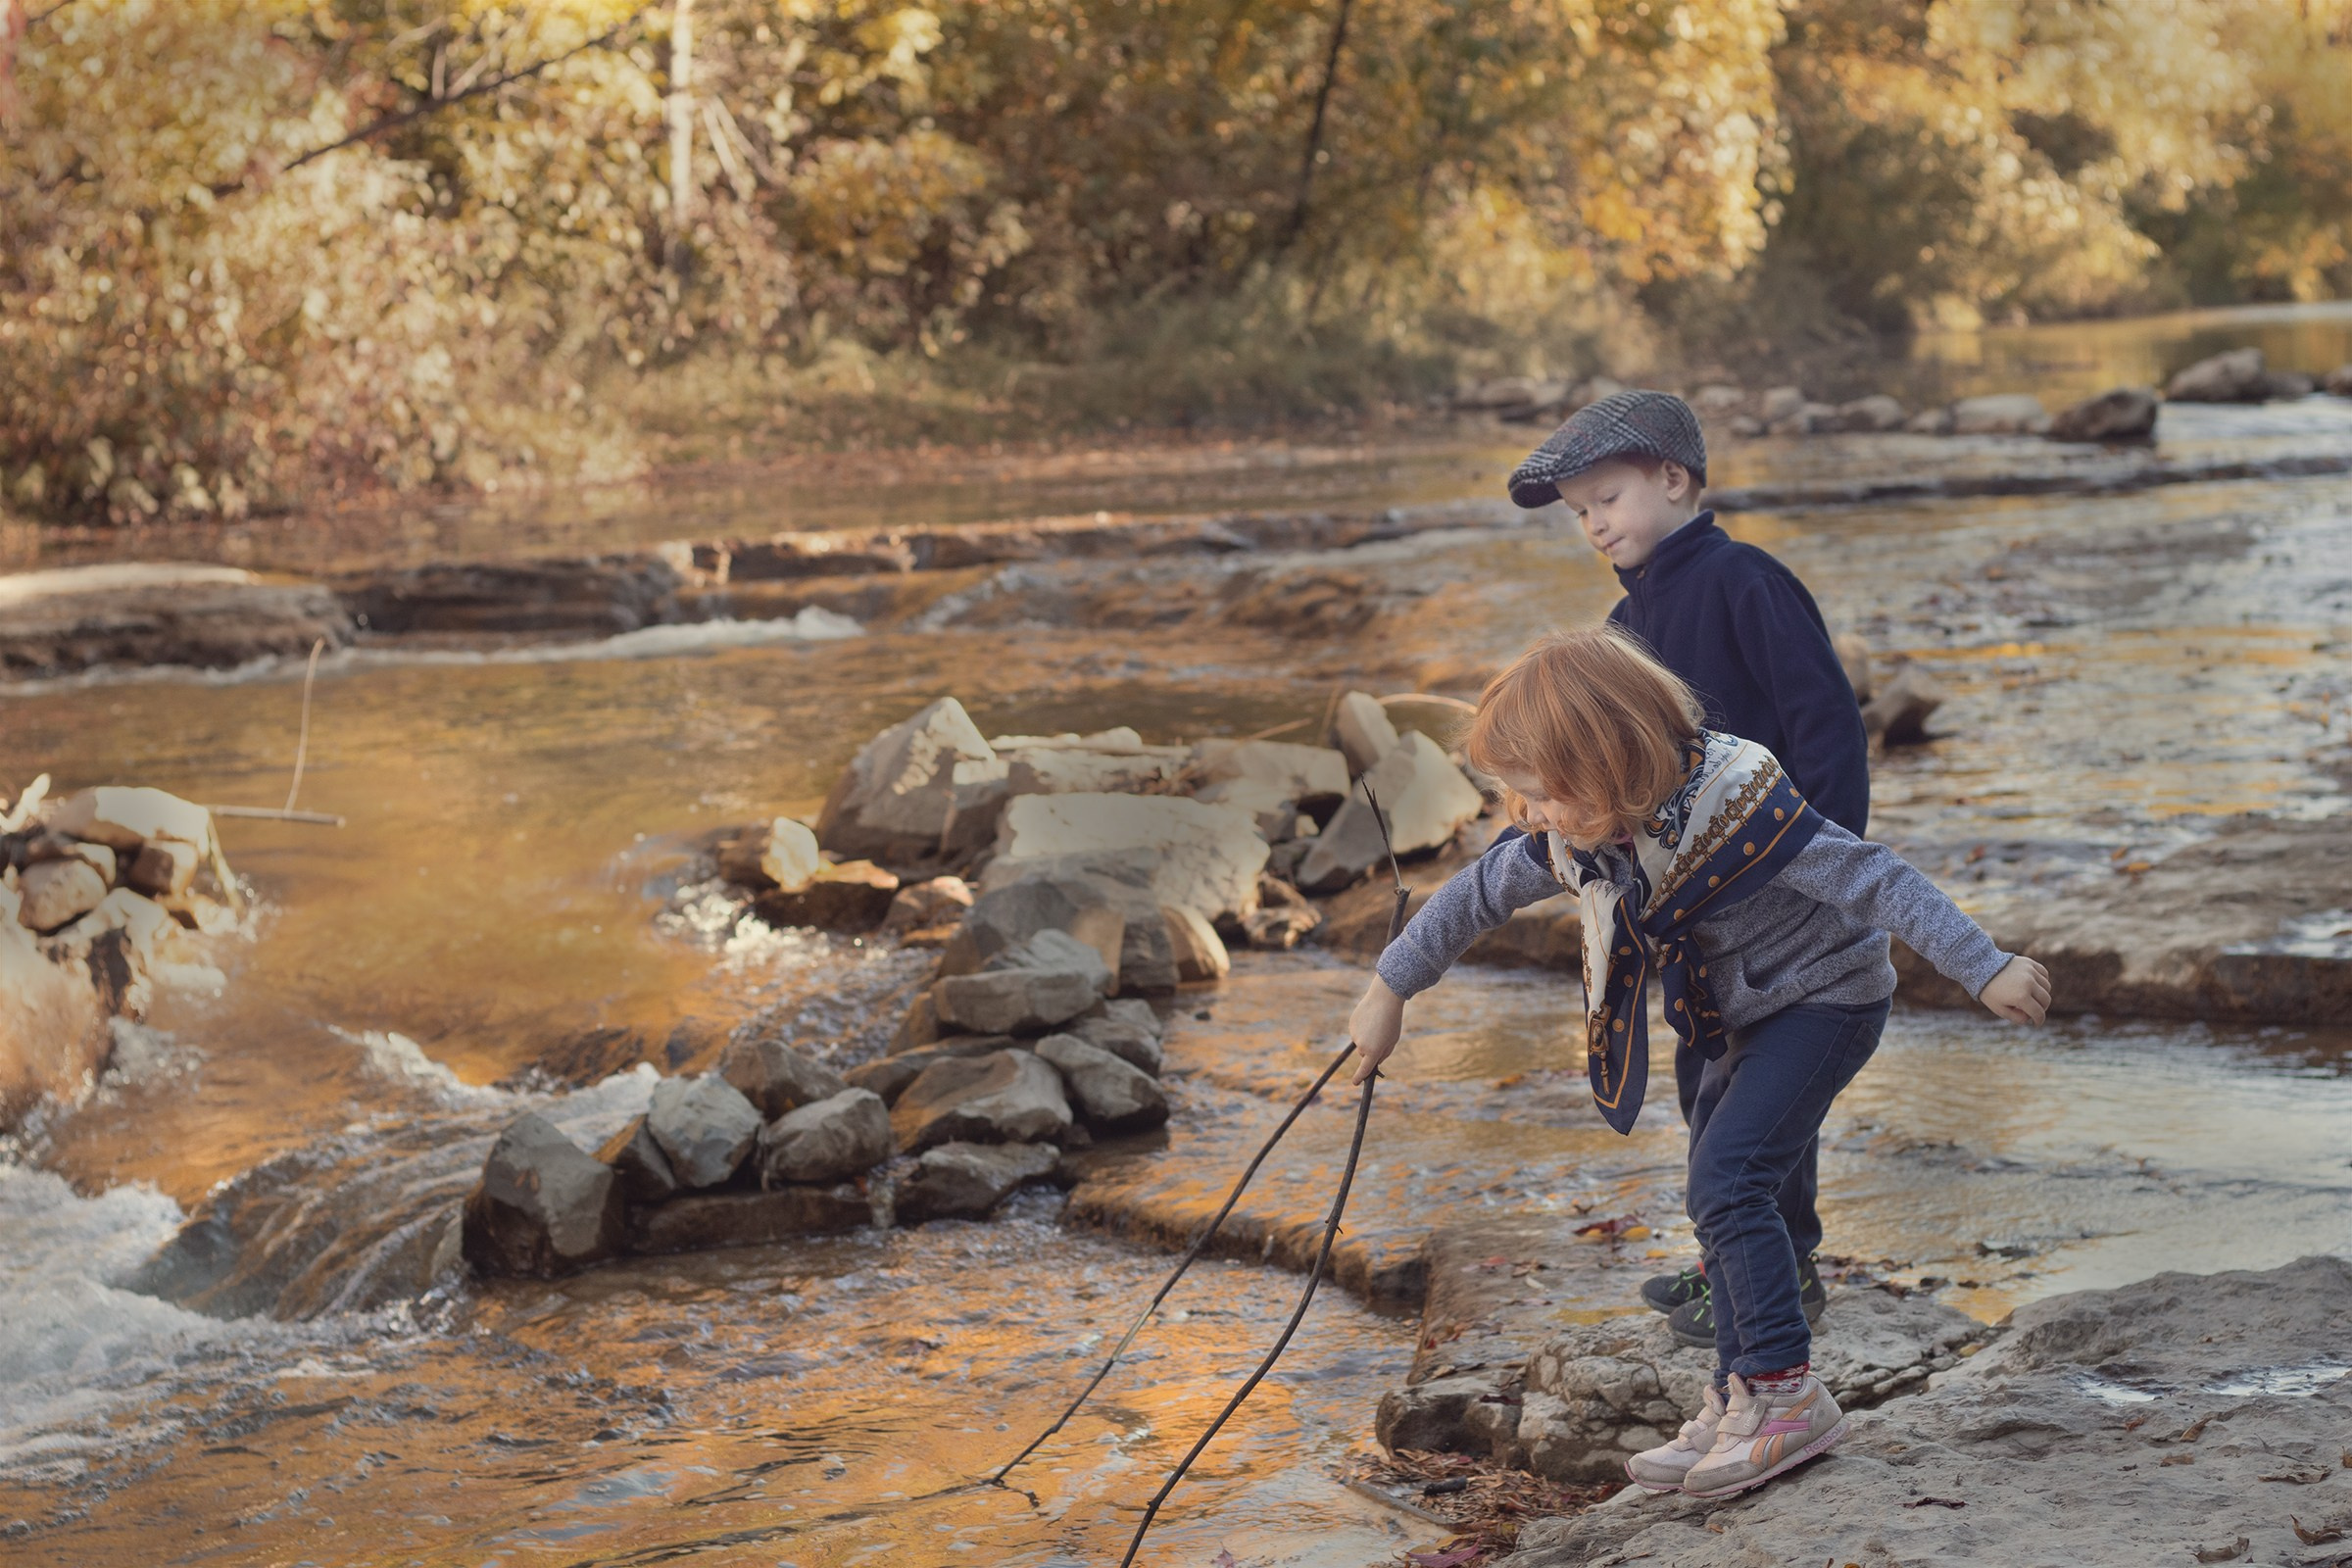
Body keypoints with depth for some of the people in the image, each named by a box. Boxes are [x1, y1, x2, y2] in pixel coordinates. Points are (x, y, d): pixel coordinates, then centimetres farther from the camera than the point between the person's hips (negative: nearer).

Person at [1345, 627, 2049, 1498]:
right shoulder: (1575, 835, -12)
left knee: (1726, 1180, -20)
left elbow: (1875, 881, -32)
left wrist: (1986, 970, -35)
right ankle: (1743, 1406, 18)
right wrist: (1390, 989, 6)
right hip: (1741, 1016, 8)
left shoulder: (1736, 807, -34)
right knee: (1722, 1198, 9)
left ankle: (1788, 1392, -12)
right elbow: (1477, 893, 2)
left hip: (1825, 999, -8)